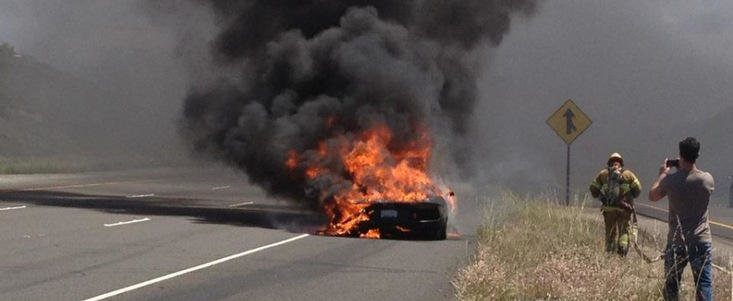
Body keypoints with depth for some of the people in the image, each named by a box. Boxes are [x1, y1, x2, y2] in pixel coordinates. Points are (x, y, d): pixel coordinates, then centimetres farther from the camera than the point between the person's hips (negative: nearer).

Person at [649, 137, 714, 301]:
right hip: (701, 241, 0)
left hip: (676, 242, 0)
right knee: (704, 283, -2)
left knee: (671, 284, 14)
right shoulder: (707, 179, -8)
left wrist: (662, 174, 19)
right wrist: (691, 168, 19)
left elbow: (652, 196, 7)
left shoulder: (670, 180, -12)